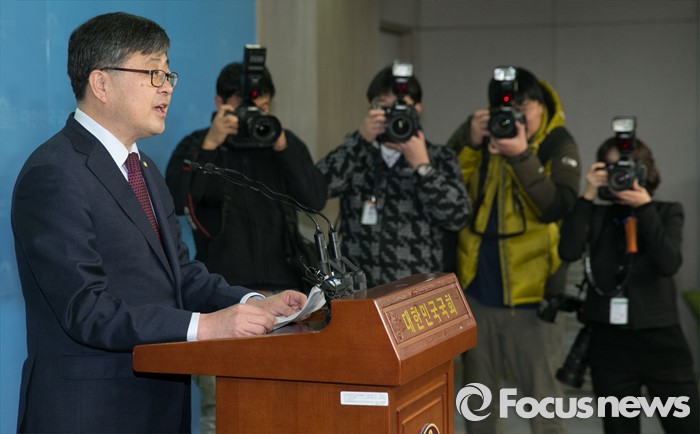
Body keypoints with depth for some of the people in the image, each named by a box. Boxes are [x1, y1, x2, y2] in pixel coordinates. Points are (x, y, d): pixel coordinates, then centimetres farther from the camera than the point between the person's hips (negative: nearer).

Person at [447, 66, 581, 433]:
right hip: (477, 291, 3)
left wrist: (522, 156, -26)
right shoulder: (478, 133, 3)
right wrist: (471, 144, -17)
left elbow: (557, 207, -18)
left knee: (541, 396, 6)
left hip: (531, 295, -3)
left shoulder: (557, 145, -4)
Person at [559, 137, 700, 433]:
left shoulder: (667, 213, 5)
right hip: (609, 343, 1)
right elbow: (568, 252, -12)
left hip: (661, 339, -1)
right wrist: (588, 197, -12)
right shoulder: (597, 215, 6)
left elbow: (669, 264, -12)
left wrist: (644, 207, -13)